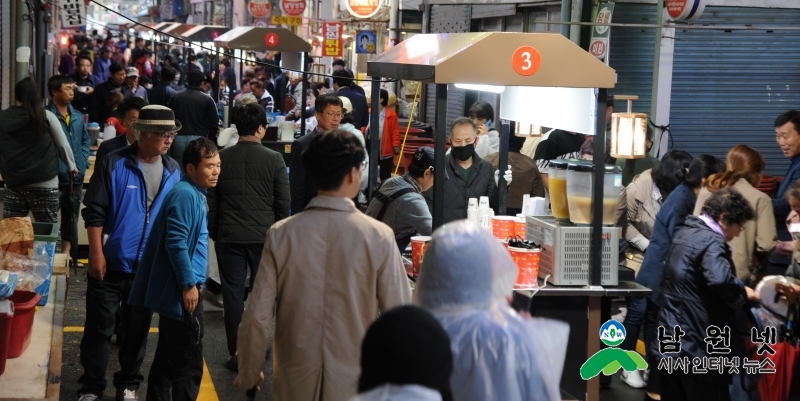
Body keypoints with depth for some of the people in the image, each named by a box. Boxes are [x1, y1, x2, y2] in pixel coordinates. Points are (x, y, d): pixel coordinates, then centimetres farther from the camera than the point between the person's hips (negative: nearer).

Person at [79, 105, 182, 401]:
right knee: (99, 329, 5)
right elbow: (94, 211, -10)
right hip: (111, 263, -3)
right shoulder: (114, 164, -11)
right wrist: (96, 254, -14)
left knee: (138, 329, 14)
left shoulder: (173, 171, 1)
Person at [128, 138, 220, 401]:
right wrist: (189, 285, -21)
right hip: (182, 292, -10)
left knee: (167, 359, 18)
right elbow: (176, 244, -24)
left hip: (175, 291, 10)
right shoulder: (185, 194, -18)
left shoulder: (195, 194, 14)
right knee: (189, 366, -4)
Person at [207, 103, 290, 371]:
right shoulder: (274, 159, -6)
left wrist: (213, 233, 14)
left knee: (233, 293, 5)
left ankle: (237, 354, 8)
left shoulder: (221, 158, -1)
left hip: (229, 236, 1)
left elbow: (211, 201, 3)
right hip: (264, 235, -1)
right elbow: (283, 202, -3)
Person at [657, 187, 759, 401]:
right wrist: (743, 293, -15)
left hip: (670, 340, 9)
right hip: (696, 345, -9)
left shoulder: (686, 233, 14)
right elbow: (721, 279, -35)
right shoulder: (710, 241, -16)